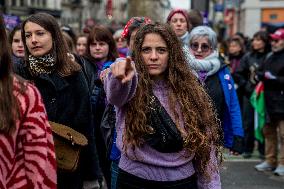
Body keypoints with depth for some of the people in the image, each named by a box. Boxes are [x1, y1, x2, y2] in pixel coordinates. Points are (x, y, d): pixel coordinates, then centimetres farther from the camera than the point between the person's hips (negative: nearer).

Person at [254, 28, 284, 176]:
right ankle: (270, 160, 23)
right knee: (269, 132, 13)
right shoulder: (270, 57, 18)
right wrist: (263, 76, -2)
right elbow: (259, 73, 18)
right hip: (269, 101, 8)